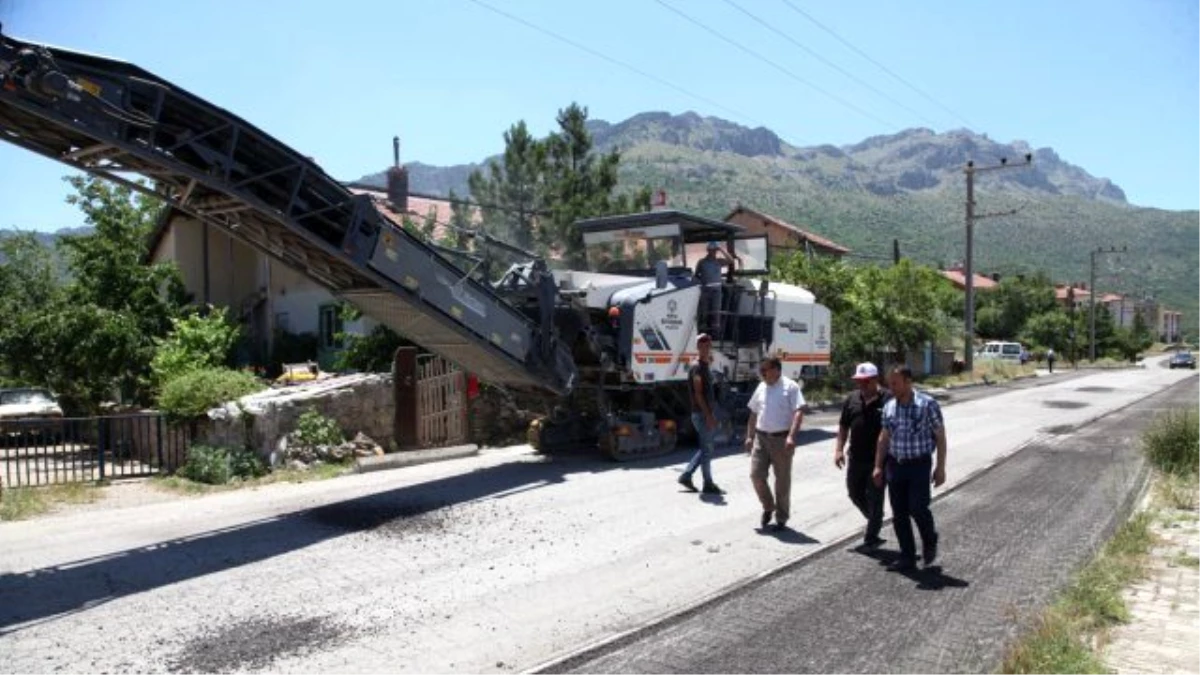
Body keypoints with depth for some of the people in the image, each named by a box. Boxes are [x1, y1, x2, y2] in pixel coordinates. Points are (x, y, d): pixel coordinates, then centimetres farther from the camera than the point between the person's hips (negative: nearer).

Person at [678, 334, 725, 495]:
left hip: (707, 413, 9)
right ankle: (708, 485, 7)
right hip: (702, 414, -9)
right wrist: (708, 415, -22)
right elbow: (698, 394, -20)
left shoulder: (705, 366, 15)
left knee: (705, 448, 14)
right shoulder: (697, 367, -14)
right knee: (707, 449, -1)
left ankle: (686, 476, 17)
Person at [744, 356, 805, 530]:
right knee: (756, 474, -1)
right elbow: (753, 414, 18)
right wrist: (749, 436, 14)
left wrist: (791, 436, -25)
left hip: (781, 439, -5)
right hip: (761, 438, 5)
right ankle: (768, 507, 23)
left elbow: (799, 412, -15)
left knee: (782, 480, 4)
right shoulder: (761, 387, 11)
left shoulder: (790, 387, -7)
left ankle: (781, 518, 18)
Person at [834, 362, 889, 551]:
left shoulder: (887, 400, -11)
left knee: (874, 499, 3)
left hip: (878, 459, -6)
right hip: (856, 458, 6)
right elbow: (843, 426, 11)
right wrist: (839, 449, 3)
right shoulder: (852, 399, 5)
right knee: (855, 493, 16)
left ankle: (871, 539, 15)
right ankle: (875, 521, 40)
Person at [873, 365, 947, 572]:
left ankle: (930, 541, 21)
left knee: (917, 508, -11)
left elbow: (940, 437, -5)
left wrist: (940, 467, -8)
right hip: (894, 465, 5)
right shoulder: (889, 407, 5)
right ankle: (907, 558, 16)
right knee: (899, 515, 5)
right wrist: (878, 466, 11)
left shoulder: (927, 404, -9)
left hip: (919, 464, -5)